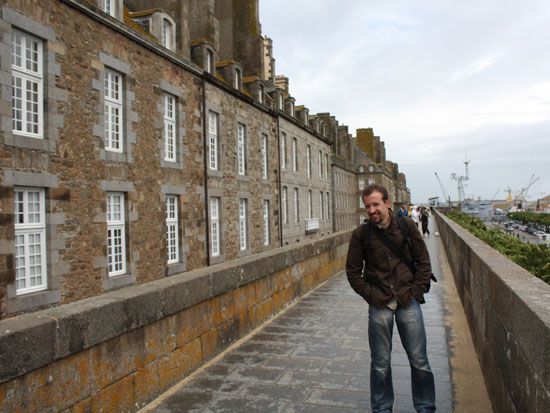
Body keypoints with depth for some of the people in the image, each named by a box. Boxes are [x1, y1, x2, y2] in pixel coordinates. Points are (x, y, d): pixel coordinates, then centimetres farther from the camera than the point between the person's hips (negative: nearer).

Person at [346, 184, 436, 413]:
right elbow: (353, 272, 1)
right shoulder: (361, 234, -5)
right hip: (379, 306, 0)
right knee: (381, 363, 11)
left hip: (408, 302, 1)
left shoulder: (407, 226, -3)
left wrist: (416, 292, -4)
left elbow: (423, 262, 4)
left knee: (419, 360, 11)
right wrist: (371, 296, -6)